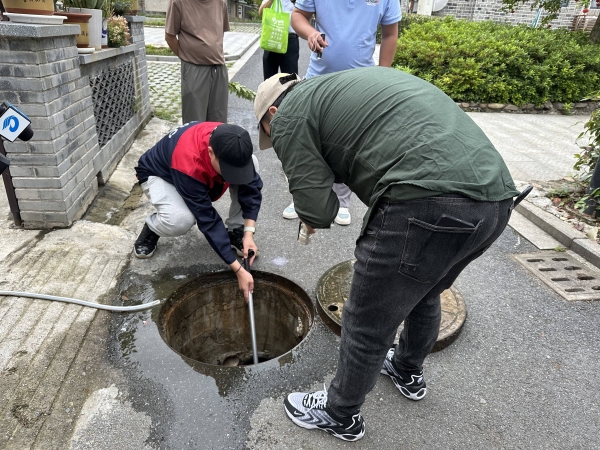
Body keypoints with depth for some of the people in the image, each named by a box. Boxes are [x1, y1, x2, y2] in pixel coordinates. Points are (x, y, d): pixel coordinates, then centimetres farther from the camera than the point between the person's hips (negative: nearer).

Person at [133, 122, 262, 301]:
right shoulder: (188, 165, -43)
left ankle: (236, 232, -5)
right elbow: (208, 220, -40)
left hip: (203, 170, 5)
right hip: (158, 175, -5)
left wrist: (248, 234, -29)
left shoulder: (233, 145, -29)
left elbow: (251, 186, -19)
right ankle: (150, 229, -1)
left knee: (252, 170, -21)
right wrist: (238, 270, -39)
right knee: (181, 220, -39)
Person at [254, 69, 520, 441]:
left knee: (368, 324, 12)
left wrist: (311, 214, 21)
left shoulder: (289, 115, 5)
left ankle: (341, 415, 37)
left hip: (427, 204, -9)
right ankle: (409, 372, 56)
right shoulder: (349, 82, 30)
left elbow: (317, 211, -1)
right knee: (424, 293, 31)